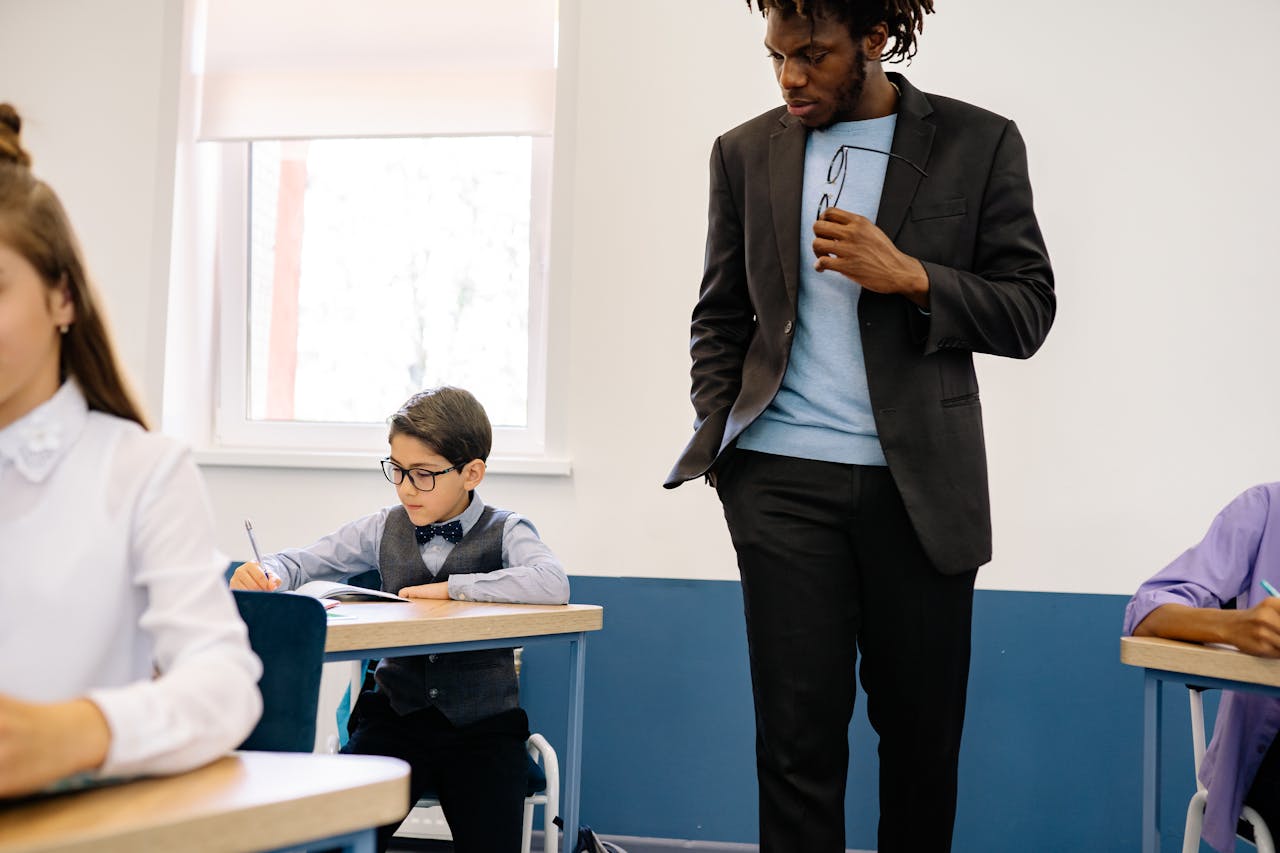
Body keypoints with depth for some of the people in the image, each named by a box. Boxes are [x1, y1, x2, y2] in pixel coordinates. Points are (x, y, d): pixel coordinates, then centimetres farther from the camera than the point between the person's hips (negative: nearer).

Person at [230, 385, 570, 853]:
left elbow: (553, 585, -23)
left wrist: (450, 587, -19)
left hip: (481, 723, -2)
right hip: (396, 710, 2)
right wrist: (267, 574, -13)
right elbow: (306, 561, 11)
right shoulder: (385, 528, 7)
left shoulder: (505, 531, -4)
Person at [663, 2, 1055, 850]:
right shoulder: (747, 152, 10)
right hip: (783, 481, 1)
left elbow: (1028, 312, 1)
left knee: (923, 731, 7)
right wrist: (721, 444, 2)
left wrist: (909, 276, -14)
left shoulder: (979, 144, 3)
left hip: (919, 485, -1)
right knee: (798, 734, -1)